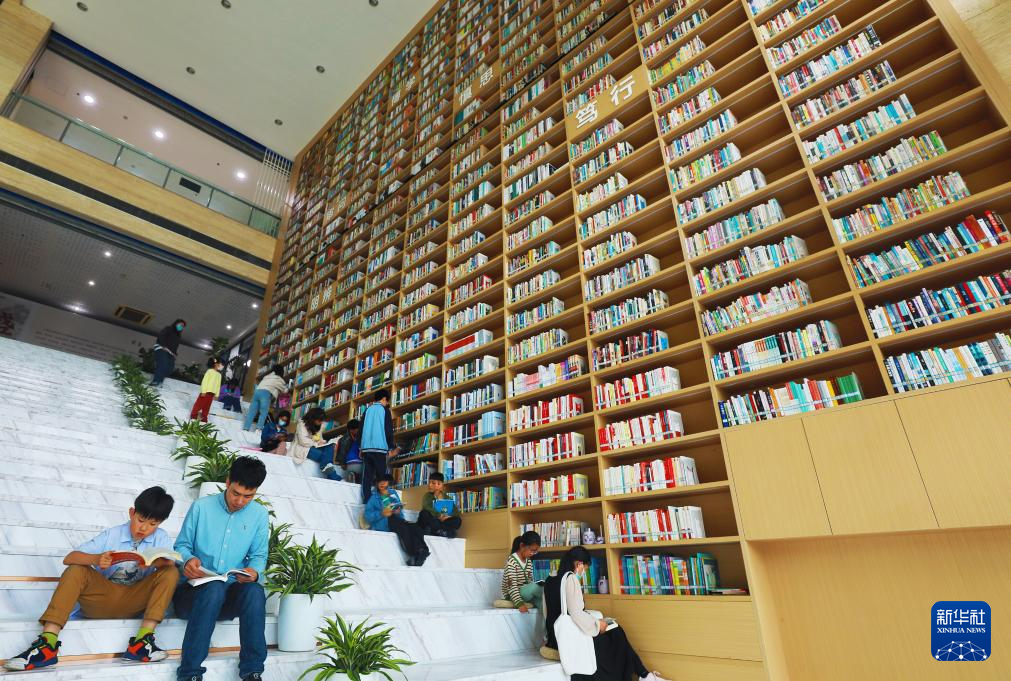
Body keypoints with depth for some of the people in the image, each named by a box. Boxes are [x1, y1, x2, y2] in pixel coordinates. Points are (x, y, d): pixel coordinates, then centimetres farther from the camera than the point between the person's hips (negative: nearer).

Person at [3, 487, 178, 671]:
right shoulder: (111, 535, -3)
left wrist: (152, 562, -43)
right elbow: (69, 558, -11)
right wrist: (96, 559, -33)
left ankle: (142, 640, -32)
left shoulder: (160, 537, -3)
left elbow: (170, 563, -20)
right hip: (103, 597, 1)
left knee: (171, 573, -25)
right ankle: (48, 643, -33)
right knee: (76, 571, -21)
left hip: (134, 602, -1)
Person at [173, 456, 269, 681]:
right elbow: (181, 545, 5)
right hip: (193, 590, -1)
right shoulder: (201, 507, -1)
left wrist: (255, 571, -15)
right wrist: (188, 559, -17)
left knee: (254, 591, -33)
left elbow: (259, 555, 7)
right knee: (215, 587, -37)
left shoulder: (259, 514, 5)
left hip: (231, 594, 1)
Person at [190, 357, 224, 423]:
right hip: (206, 391, -6)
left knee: (207, 407, 9)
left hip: (212, 393, 6)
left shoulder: (219, 375, 13)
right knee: (199, 404, 0)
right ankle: (193, 416, 9)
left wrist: (216, 394, 11)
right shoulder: (210, 371, -6)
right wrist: (203, 391, -15)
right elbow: (205, 381, -10)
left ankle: (204, 419, 13)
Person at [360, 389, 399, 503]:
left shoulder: (367, 410, 15)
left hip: (366, 448, 5)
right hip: (380, 448, -5)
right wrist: (393, 447, 6)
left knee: (366, 477, 3)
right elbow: (389, 431, -3)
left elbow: (361, 430, 16)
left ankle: (366, 502, -1)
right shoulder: (384, 409, 2)